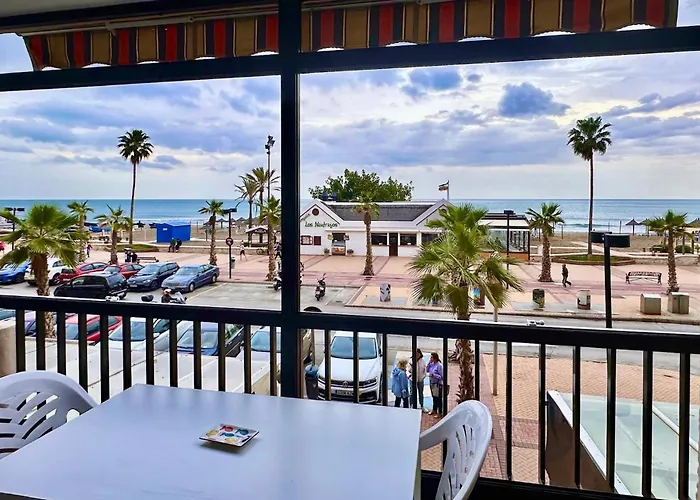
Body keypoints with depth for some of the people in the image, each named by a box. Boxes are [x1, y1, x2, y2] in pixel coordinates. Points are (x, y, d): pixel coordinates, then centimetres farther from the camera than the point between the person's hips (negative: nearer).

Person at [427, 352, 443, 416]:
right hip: (432, 383, 7)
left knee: (438, 399, 4)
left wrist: (433, 375, -24)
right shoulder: (432, 364, 1)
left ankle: (440, 413, 15)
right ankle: (434, 410, 36)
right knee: (434, 398, 21)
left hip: (438, 384, -7)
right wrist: (429, 363, -4)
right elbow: (427, 370, 8)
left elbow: (441, 376, -18)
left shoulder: (439, 365, -20)